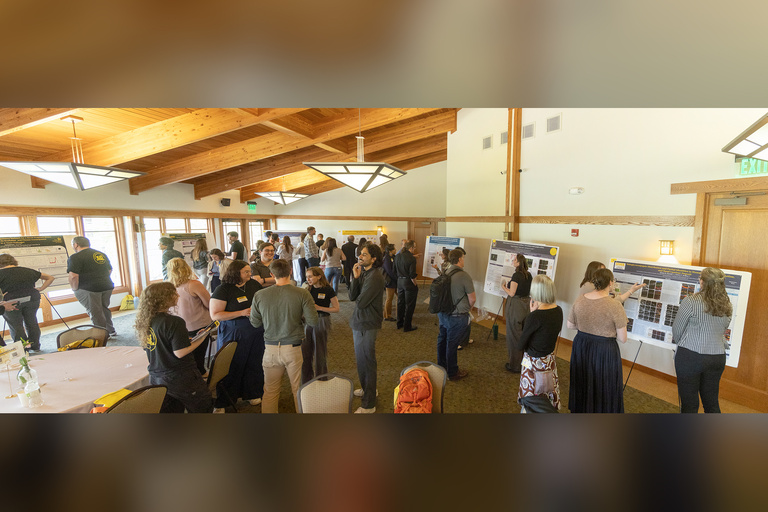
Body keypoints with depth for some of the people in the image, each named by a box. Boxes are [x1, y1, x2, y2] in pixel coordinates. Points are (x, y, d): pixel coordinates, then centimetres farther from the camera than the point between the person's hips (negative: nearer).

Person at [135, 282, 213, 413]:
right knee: (203, 407, 10)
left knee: (170, 410, 20)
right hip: (180, 378, -8)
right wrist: (201, 338, -10)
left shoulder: (144, 321, 2)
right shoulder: (174, 322, -22)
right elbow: (180, 353, -22)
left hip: (156, 378, 8)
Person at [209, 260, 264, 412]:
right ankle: (220, 403, 26)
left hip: (256, 333, 5)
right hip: (233, 335, -4)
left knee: (254, 364, 14)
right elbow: (215, 315, -17)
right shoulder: (223, 290, -12)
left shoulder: (254, 284, 3)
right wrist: (242, 313, -23)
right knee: (230, 368, 6)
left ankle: (252, 394, 36)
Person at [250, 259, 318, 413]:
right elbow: (313, 321, -13)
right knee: (298, 389, 14)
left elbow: (255, 323, 4)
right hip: (294, 348, -2)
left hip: (271, 348, 2)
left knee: (270, 391, 19)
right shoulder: (302, 294, -13)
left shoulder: (259, 296, -6)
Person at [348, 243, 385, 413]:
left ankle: (368, 405, 18)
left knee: (366, 362, 3)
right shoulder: (363, 272, 5)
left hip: (367, 324, -9)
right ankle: (367, 388, 46)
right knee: (361, 359, 24)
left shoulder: (375, 277, -23)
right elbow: (352, 296, -1)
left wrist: (357, 299, -1)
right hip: (359, 322, 9)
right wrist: (355, 277, -13)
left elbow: (360, 302, -24)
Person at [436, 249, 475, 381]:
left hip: (443, 313, 7)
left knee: (442, 340, 20)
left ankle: (441, 367, 40)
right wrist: (469, 308, 8)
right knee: (452, 344, 7)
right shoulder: (464, 276, -21)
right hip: (457, 317, -6)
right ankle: (453, 373, 25)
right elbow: (472, 298, -16)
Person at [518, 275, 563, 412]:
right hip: (550, 359, 7)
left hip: (535, 363, -7)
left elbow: (521, 344, -16)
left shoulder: (535, 317, -27)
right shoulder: (558, 311, -5)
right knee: (549, 396, 23)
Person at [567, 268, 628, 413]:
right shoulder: (615, 305, -19)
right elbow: (623, 339, -14)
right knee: (603, 391, 15)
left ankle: (579, 411, 40)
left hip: (581, 347, 4)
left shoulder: (580, 300, -6)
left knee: (582, 387, 22)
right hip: (605, 351, -4)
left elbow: (570, 325, 5)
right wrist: (610, 328, 4)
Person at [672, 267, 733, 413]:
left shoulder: (690, 301, -15)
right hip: (718, 356, 6)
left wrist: (677, 341, 12)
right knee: (712, 402, 19)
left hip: (690, 356, -6)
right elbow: (722, 331, 15)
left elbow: (677, 329, -7)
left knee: (689, 403, 5)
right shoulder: (727, 306, 3)